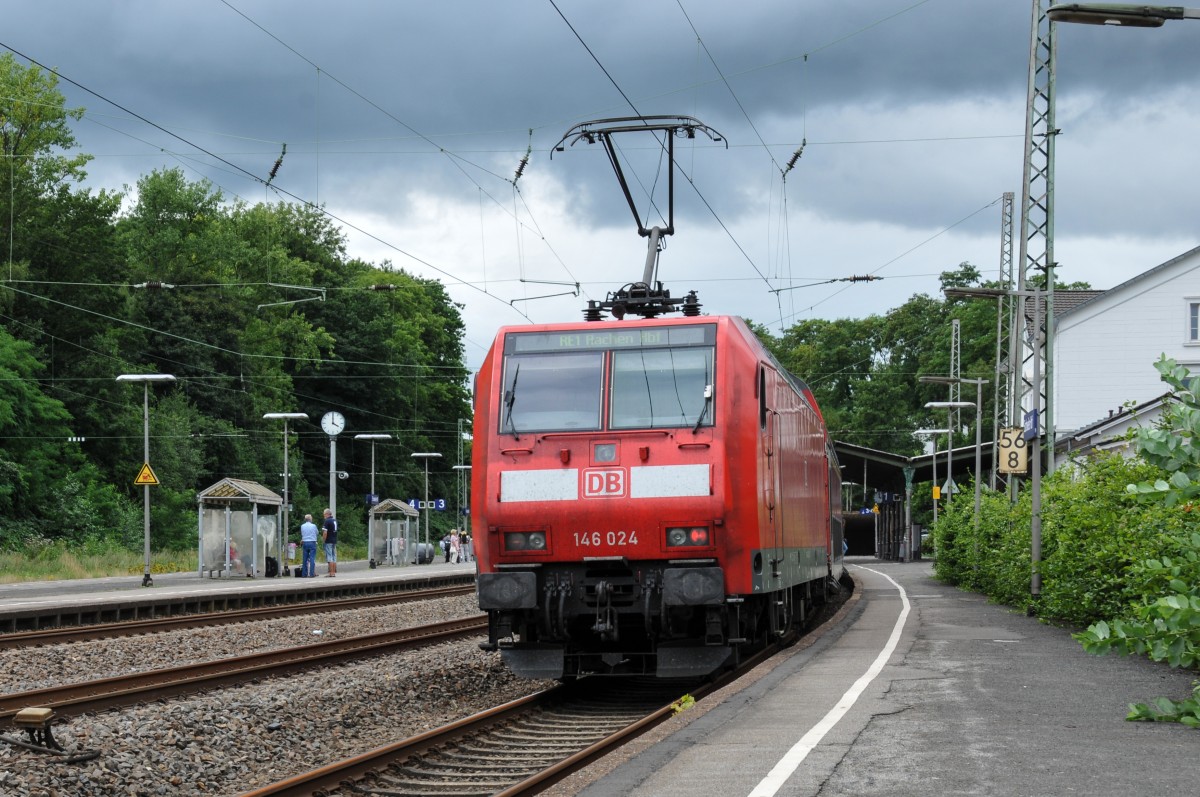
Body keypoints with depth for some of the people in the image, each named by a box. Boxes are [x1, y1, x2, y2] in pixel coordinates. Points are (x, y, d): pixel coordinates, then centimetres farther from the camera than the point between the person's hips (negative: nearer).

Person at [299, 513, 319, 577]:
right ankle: (311, 573, -10)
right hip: (312, 543, -3)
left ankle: (304, 574, 9)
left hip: (304, 543, 3)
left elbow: (301, 534, 13)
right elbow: (316, 533, 10)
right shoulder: (314, 526, -4)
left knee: (305, 559, 8)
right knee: (312, 558, -4)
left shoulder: (302, 526, 4)